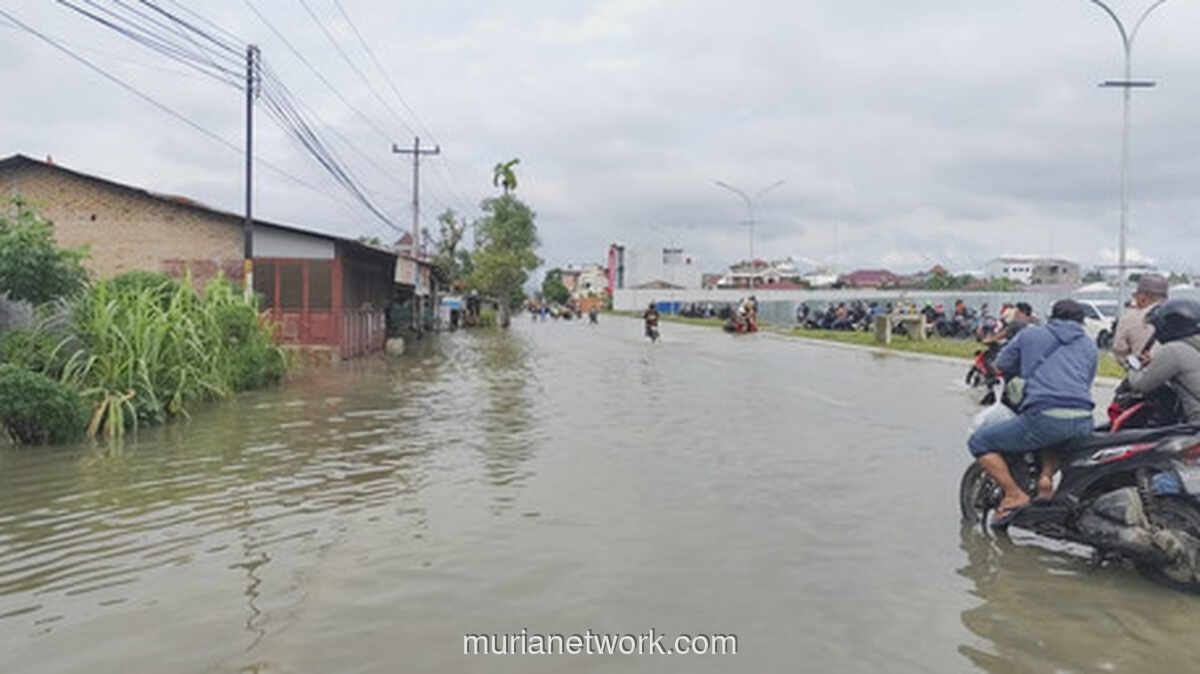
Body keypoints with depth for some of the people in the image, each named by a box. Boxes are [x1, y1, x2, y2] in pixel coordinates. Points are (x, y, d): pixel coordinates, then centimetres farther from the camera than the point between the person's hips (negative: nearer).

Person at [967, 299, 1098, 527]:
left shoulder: (1031, 334, 17)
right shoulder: (1090, 346, 25)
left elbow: (1002, 363, 20)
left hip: (1044, 416, -5)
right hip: (1083, 421, 5)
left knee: (979, 442, 10)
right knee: (1060, 437, 42)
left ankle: (1014, 495, -3)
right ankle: (1047, 475, 14)